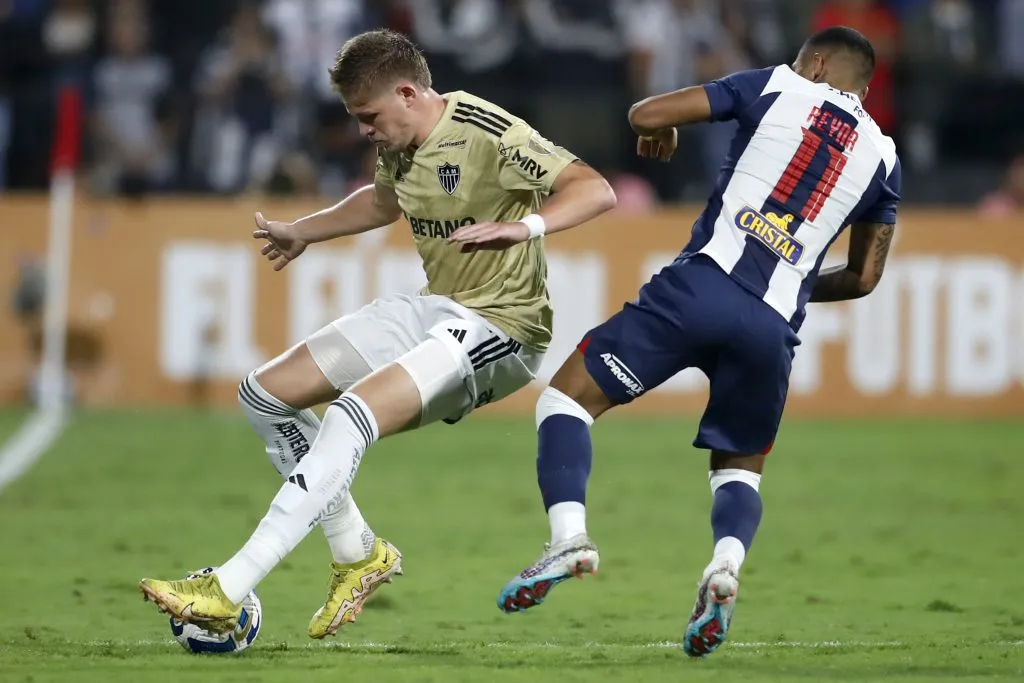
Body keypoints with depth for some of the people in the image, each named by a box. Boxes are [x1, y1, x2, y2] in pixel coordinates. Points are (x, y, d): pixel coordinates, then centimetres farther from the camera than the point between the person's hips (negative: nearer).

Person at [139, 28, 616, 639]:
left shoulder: (487, 135, -20)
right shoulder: (401, 144, 5)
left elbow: (597, 190, -27)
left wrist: (524, 226, -43)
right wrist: (302, 233, 39)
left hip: (500, 328, -10)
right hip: (434, 310, 10)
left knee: (351, 417, -30)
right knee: (265, 395, 8)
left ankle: (226, 593, -32)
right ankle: (358, 555, 13)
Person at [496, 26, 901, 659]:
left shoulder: (776, 87, 11)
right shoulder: (882, 156, 19)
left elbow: (646, 115, 6)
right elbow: (863, 278, 25)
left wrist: (661, 134, 30)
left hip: (702, 287, -3)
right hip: (774, 325, 3)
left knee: (570, 396, 7)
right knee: (741, 468, 22)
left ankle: (569, 533, -17)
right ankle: (726, 563, -11)